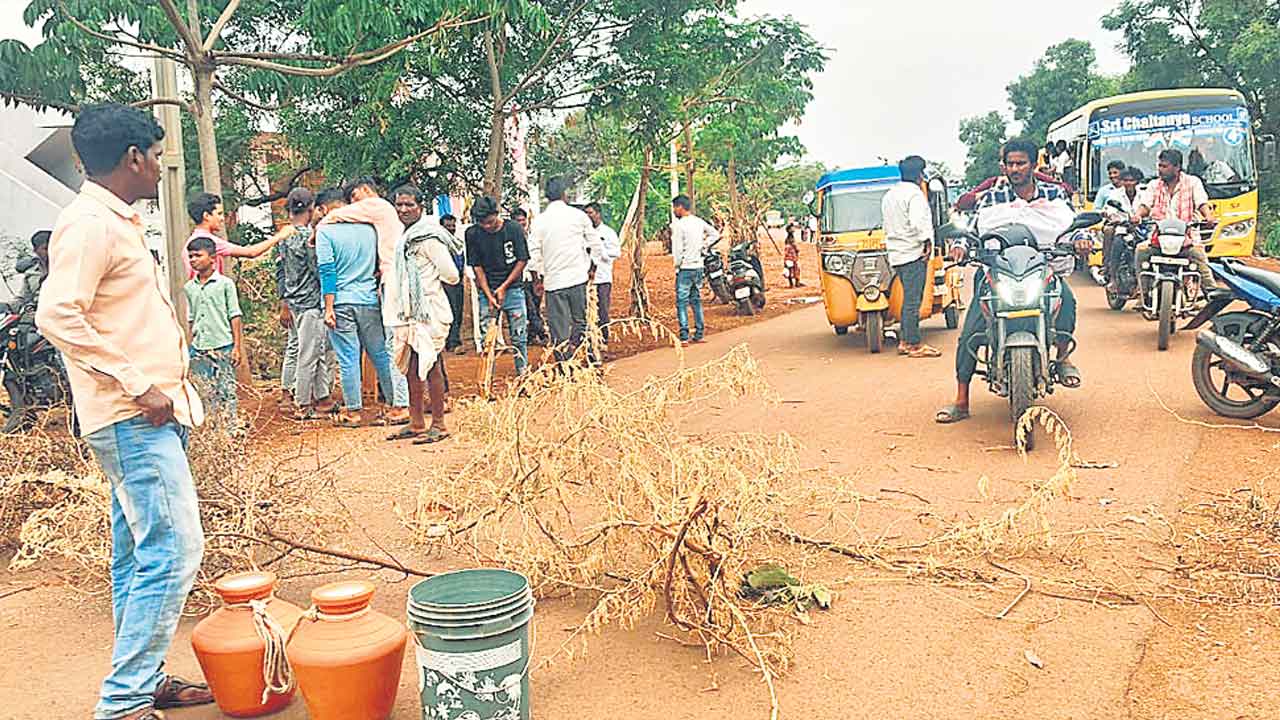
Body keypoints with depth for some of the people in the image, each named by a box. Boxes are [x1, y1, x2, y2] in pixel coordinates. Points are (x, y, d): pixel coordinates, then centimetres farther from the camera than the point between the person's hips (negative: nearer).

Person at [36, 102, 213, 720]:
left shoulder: (116, 222, 18)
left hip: (147, 415, 10)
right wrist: (138, 386, -21)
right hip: (132, 417, -10)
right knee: (172, 551, -11)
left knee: (138, 554, 14)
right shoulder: (90, 224, -13)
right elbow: (56, 317, -22)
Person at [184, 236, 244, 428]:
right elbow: (191, 320, 16)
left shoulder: (225, 284, -2)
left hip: (223, 347, -4)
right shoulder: (189, 287, 10)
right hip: (199, 350, 4)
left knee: (226, 391, -1)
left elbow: (235, 316, -3)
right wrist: (191, 347, 12)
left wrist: (237, 347, -7)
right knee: (208, 394, 8)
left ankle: (232, 428, 6)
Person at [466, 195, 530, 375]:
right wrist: (489, 295, -10)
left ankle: (523, 375, 10)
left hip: (513, 289, -1)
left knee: (519, 337, 1)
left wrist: (504, 287, -7)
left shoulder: (514, 228, -8)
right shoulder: (473, 234, -4)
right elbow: (477, 266, -1)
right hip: (487, 291, 1)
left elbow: (522, 261, -4)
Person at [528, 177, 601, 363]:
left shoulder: (539, 221, -1)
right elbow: (595, 244, 5)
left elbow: (533, 253, -1)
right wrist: (591, 268, 19)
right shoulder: (578, 215, 0)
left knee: (558, 328, 5)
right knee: (580, 321, 12)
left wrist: (537, 280, 10)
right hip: (578, 277, 0)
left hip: (553, 281, 0)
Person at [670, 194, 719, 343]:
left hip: (685, 268, -7)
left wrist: (677, 265, 0)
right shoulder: (699, 222, 7)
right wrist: (703, 246, 13)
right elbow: (715, 234, 18)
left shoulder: (678, 225, -14)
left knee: (682, 302, -4)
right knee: (696, 300, 14)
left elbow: (677, 249, -14)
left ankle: (684, 337, -10)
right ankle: (699, 334, 16)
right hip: (698, 266, 7)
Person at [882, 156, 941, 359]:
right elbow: (918, 222, -24)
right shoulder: (915, 193, -11)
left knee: (909, 299, 16)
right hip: (914, 253, -9)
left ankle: (905, 342, 18)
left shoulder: (888, 195, 17)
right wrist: (927, 240, -14)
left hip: (896, 254, 9)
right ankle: (915, 345, -5)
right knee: (913, 301, -7)